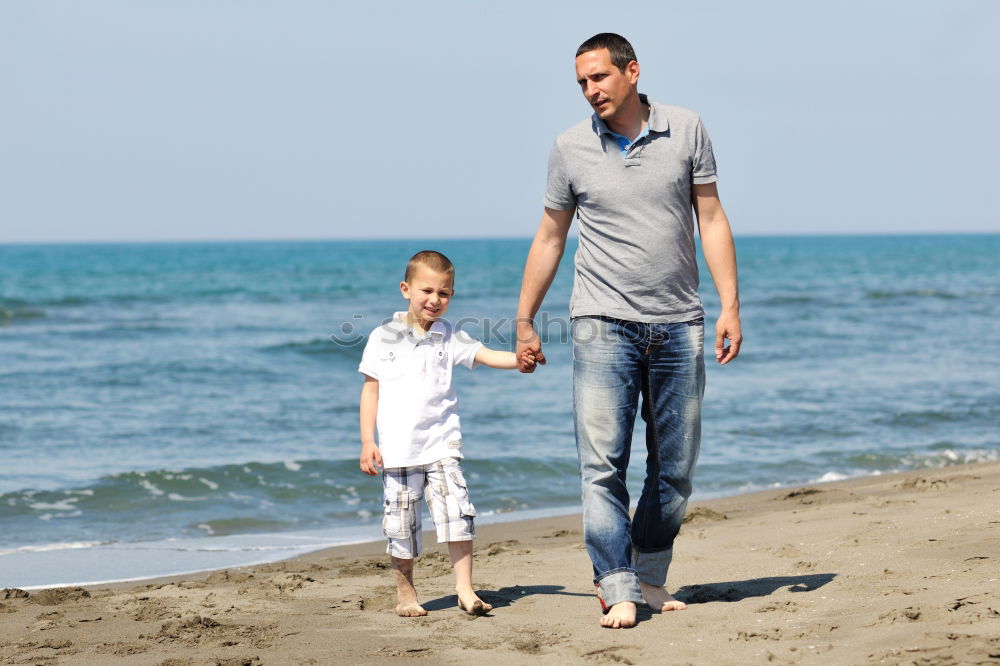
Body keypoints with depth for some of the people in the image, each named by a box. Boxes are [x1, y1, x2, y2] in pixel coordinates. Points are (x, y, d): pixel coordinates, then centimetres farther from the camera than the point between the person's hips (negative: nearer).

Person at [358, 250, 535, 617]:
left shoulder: (449, 337, 7)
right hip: (397, 450, -1)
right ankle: (405, 594, 20)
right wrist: (367, 442, -1)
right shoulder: (384, 338, 3)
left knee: (457, 513, -12)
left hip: (441, 445, 1)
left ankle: (465, 589, -6)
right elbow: (371, 390, 5)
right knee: (401, 525, 4)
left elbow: (486, 355, -5)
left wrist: (518, 360, -27)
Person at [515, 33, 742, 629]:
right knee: (603, 463, -10)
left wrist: (731, 305, -4)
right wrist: (525, 322, 11)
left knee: (676, 467, 7)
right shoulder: (571, 149, 2)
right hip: (604, 326, -1)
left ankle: (650, 578, 20)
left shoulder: (686, 130, 2)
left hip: (679, 326, 1)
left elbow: (712, 220, 4)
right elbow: (550, 238, 11)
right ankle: (618, 591, -9)